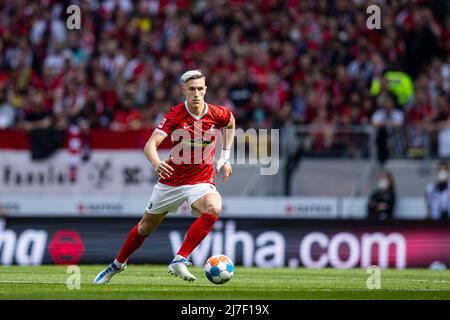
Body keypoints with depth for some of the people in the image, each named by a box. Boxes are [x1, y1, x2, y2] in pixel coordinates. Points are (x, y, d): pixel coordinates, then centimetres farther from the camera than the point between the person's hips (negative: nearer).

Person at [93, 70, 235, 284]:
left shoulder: (217, 114, -10)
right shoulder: (175, 115, -17)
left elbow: (231, 123, 17)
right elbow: (150, 145, -28)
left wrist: (225, 157, 12)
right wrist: (156, 163, -50)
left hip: (201, 181, 0)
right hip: (171, 180, 0)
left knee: (213, 209, -32)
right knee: (146, 226, 12)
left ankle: (179, 261, -28)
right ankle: (117, 265, 38)